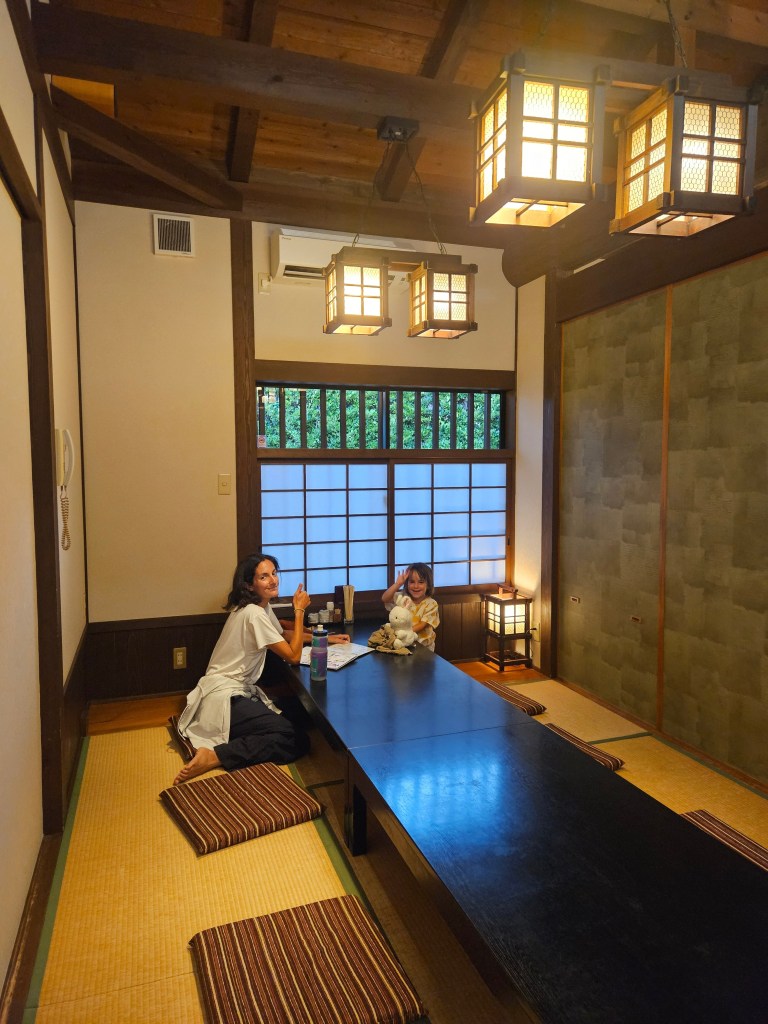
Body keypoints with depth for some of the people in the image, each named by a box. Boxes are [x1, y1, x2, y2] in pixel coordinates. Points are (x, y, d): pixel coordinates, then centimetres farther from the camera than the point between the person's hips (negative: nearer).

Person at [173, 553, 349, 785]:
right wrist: (299, 610, -11)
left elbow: (285, 635, 25)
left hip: (238, 691, 11)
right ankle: (213, 756, -22)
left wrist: (326, 638, 15)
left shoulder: (261, 607, 11)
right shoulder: (254, 614, -19)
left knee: (297, 718, 4)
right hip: (225, 698, -11)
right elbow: (294, 656, -16)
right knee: (297, 740, -20)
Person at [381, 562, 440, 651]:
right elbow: (384, 598, -11)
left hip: (423, 645, -2)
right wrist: (398, 584, -19)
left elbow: (422, 625, -10)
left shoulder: (431, 604, -5)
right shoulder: (403, 598, 1)